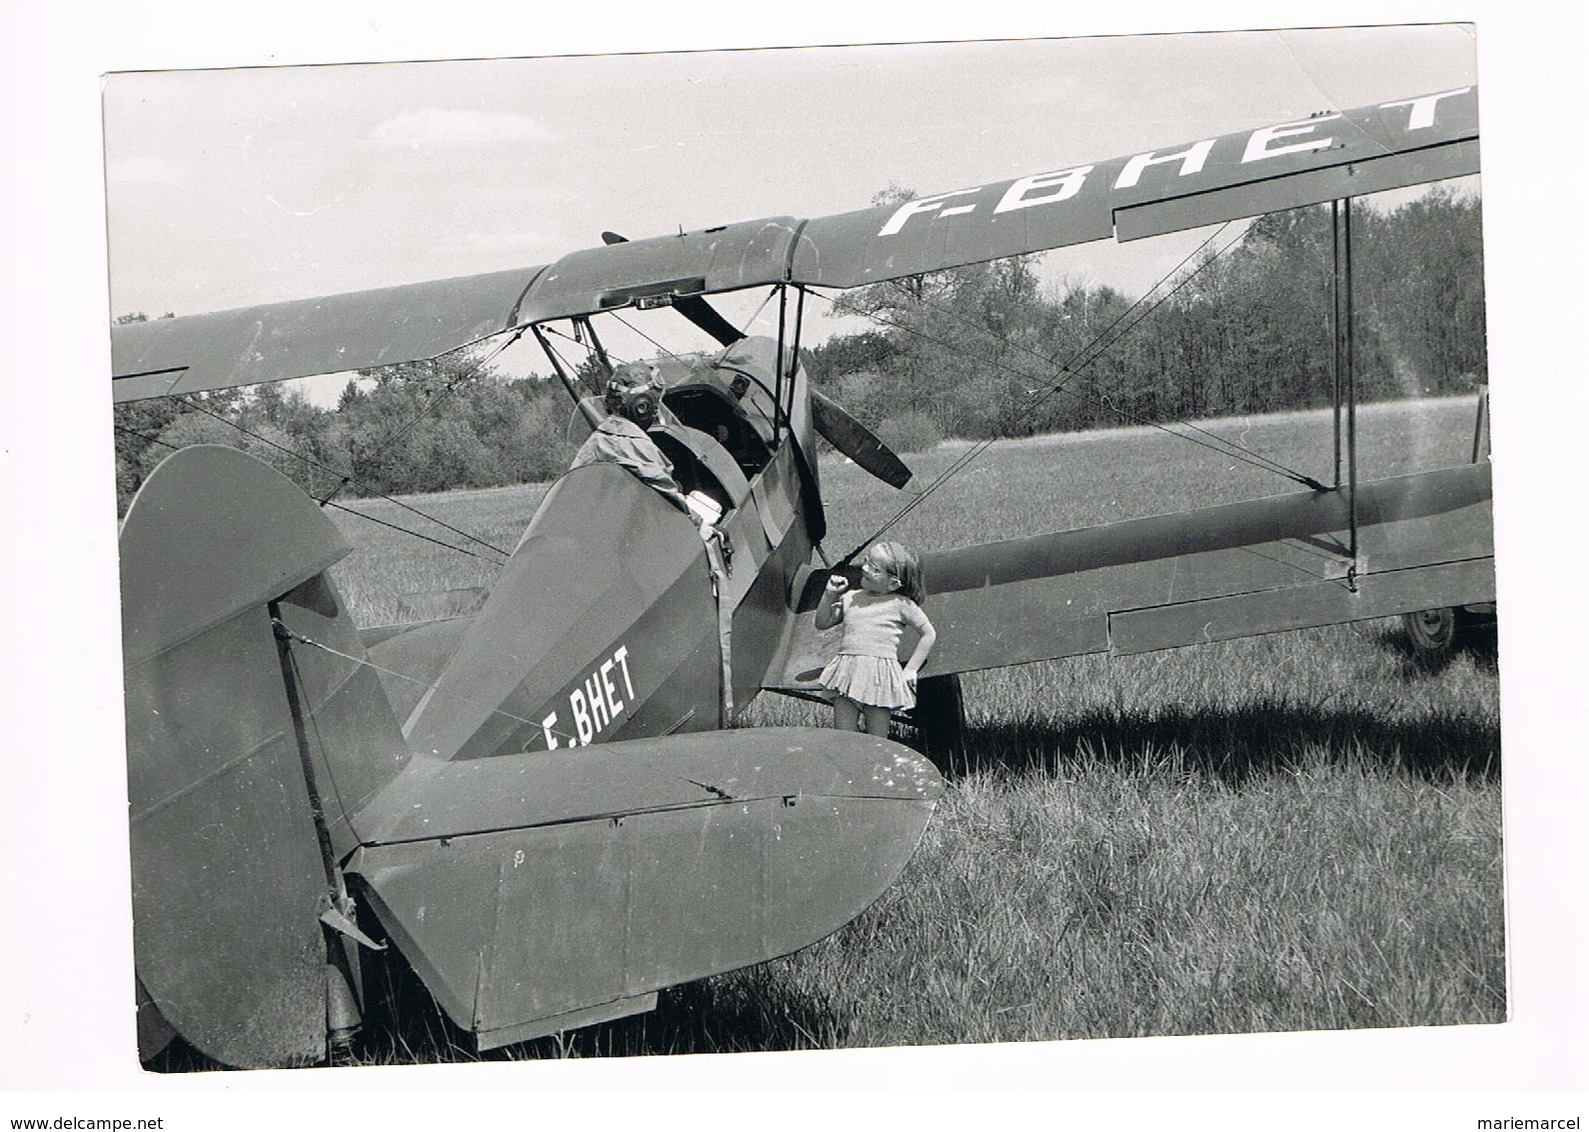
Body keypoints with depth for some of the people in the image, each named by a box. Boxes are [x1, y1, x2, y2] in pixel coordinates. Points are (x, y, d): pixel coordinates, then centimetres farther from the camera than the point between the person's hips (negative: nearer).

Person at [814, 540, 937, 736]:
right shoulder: (850, 598, 14)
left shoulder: (901, 604, 2)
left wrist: (911, 669, 3)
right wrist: (829, 595, 8)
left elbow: (929, 634, 8)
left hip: (880, 676, -4)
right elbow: (822, 623, 21)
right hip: (847, 673, 4)